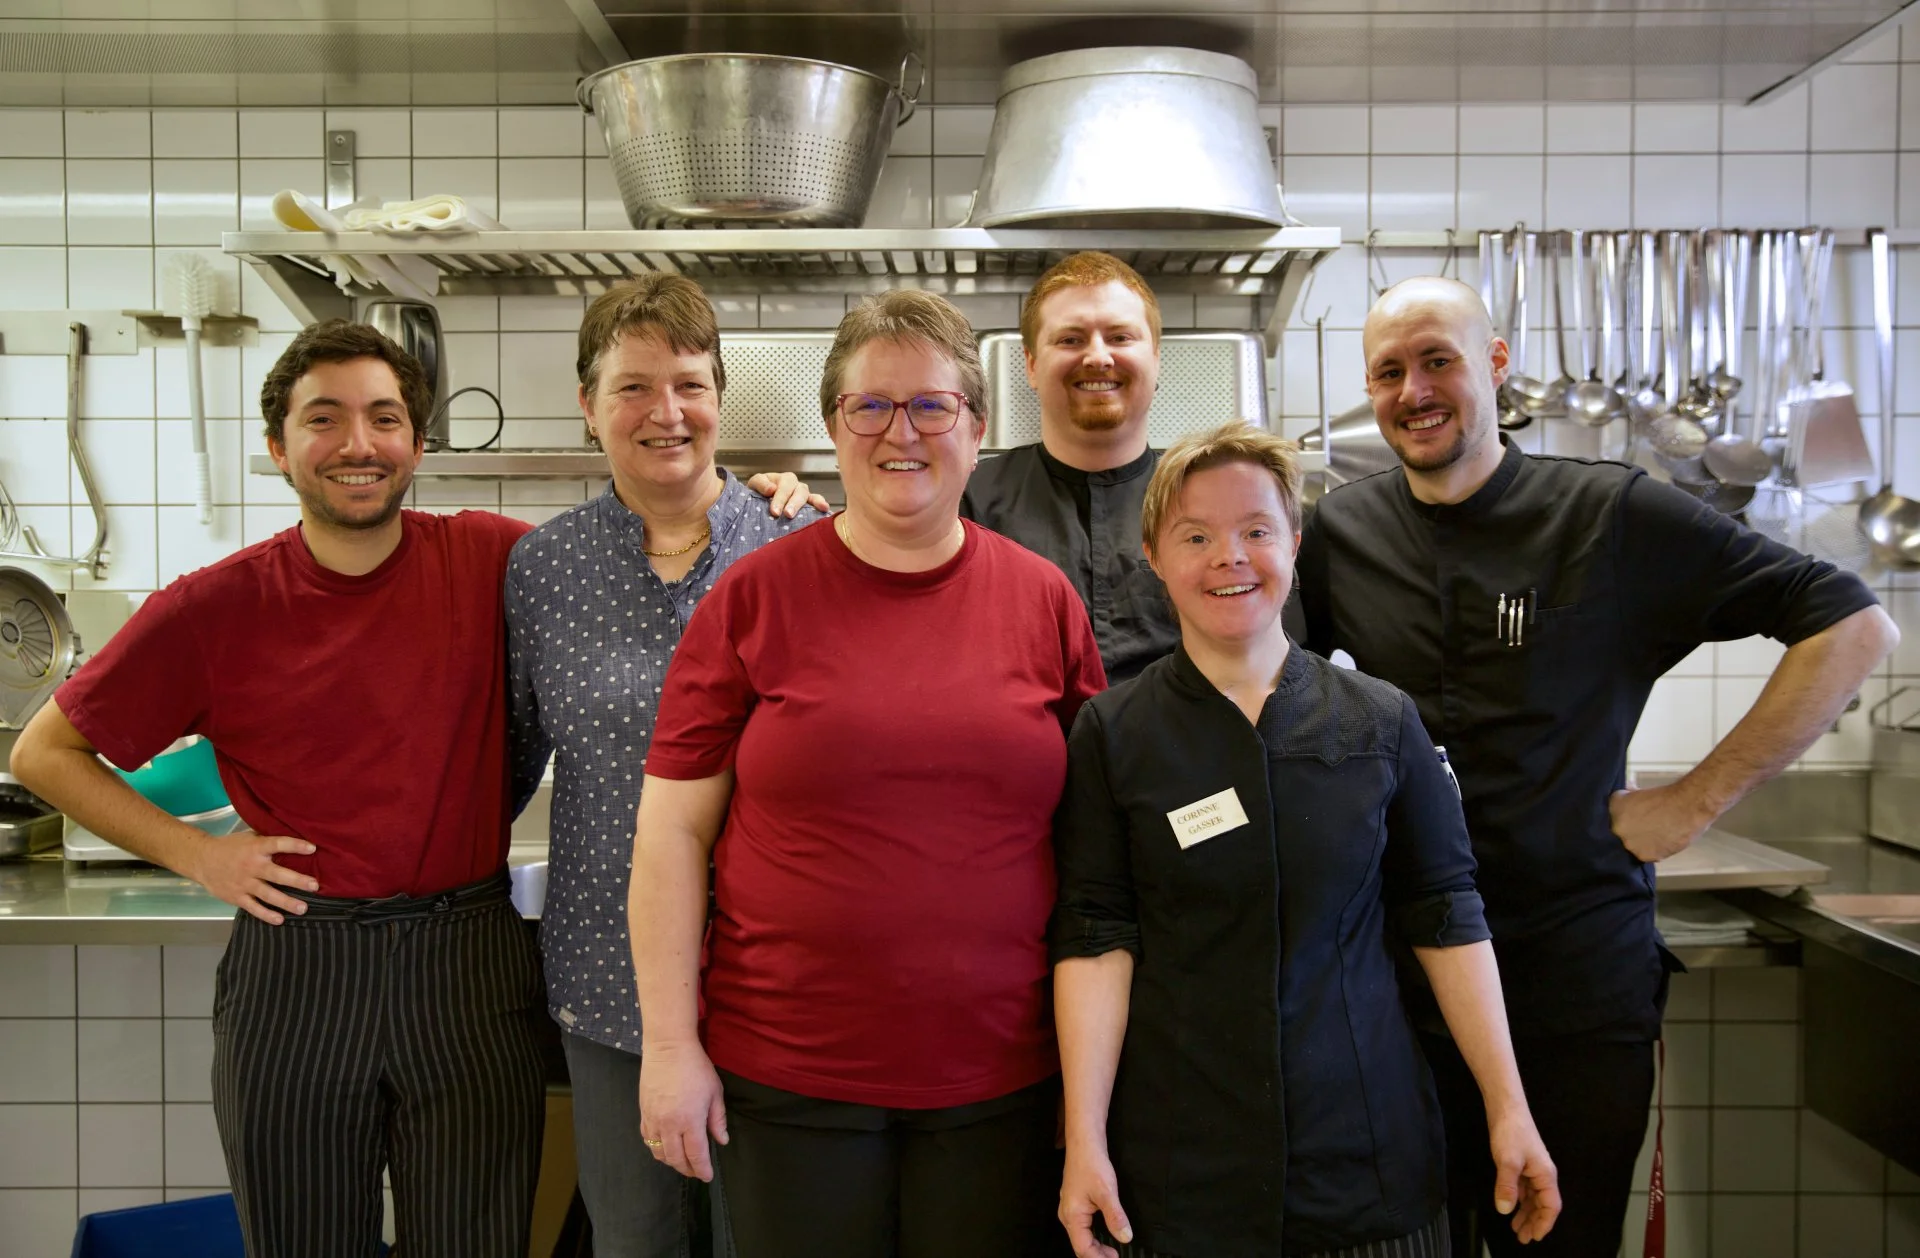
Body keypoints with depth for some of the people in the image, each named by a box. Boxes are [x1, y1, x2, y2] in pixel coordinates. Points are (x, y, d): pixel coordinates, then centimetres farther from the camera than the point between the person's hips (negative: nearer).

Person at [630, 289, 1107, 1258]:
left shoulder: (1043, 598, 1)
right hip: (785, 1071, -1)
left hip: (1001, 1076, 2)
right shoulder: (755, 596, -3)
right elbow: (673, 831, -2)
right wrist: (671, 1043, -4)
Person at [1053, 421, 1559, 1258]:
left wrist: (1508, 1106, 3)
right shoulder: (1112, 733, -3)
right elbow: (1095, 937, -6)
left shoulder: (1384, 723, 1)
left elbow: (1446, 920, 4)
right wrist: (1085, 1141, -11)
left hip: (1369, 1153, 2)